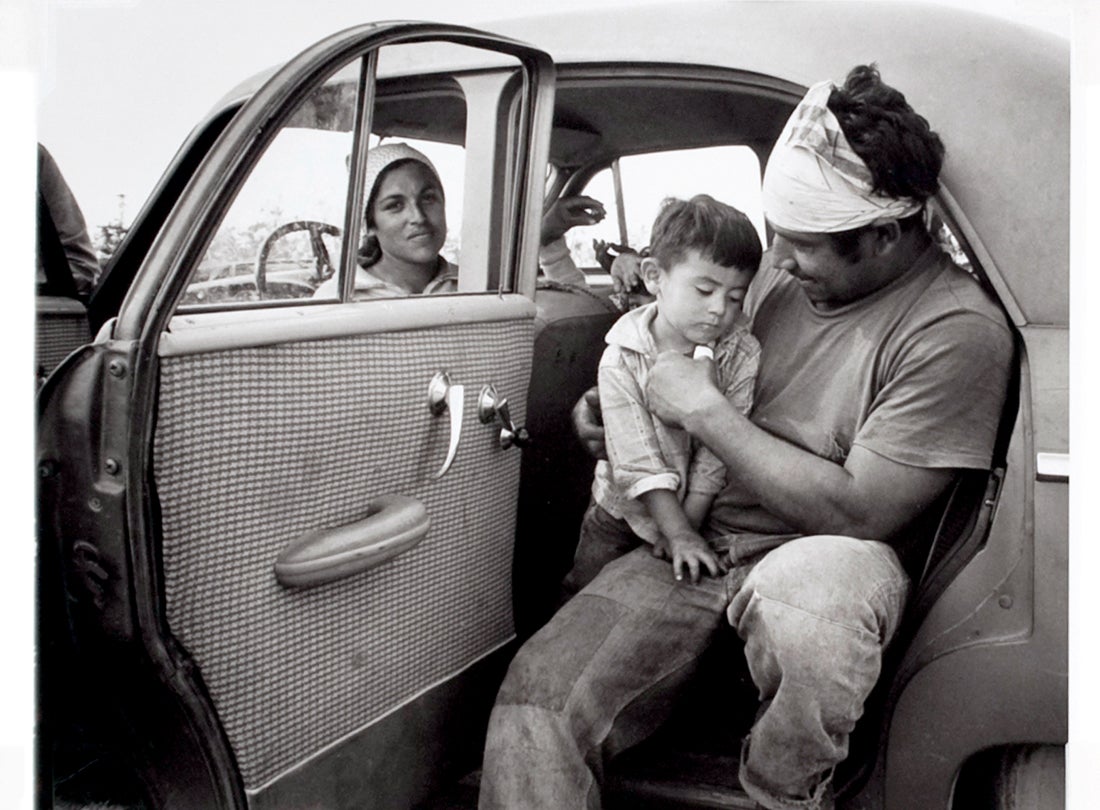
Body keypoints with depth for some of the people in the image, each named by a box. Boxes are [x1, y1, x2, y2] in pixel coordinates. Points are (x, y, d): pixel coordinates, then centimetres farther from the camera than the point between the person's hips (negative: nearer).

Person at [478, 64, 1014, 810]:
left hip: (825, 553, -4)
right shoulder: (785, 268, 7)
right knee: (537, 697, -19)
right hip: (695, 536, 5)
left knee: (807, 587, -42)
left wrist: (706, 411, -14)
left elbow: (860, 511, -17)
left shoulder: (959, 329, -13)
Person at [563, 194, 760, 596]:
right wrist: (677, 532, -26)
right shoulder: (621, 359, -20)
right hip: (624, 511, 0)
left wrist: (689, 524, -15)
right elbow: (639, 460, -22)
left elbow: (717, 453, -15)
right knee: (584, 595, 9)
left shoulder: (743, 356, -16)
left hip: (695, 512, 0)